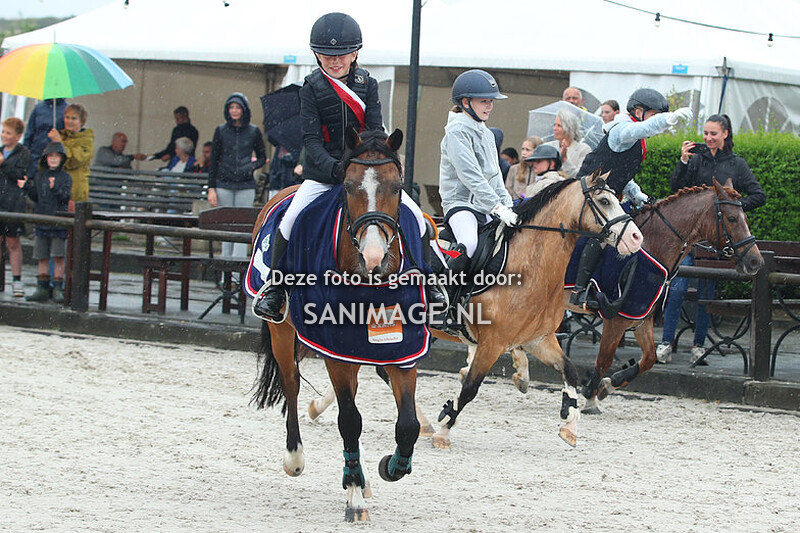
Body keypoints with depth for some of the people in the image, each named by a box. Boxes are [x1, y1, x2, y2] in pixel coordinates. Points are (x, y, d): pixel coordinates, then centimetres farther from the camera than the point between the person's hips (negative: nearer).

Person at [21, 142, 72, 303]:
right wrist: (28, 186, -4)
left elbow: (65, 197, -12)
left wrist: (55, 188, -27)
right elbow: (36, 197, 11)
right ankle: (42, 289, 12)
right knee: (42, 257, 6)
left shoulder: (65, 178, -1)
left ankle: (58, 289, 1)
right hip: (41, 222, 4)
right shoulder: (39, 176, 11)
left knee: (58, 257, -4)